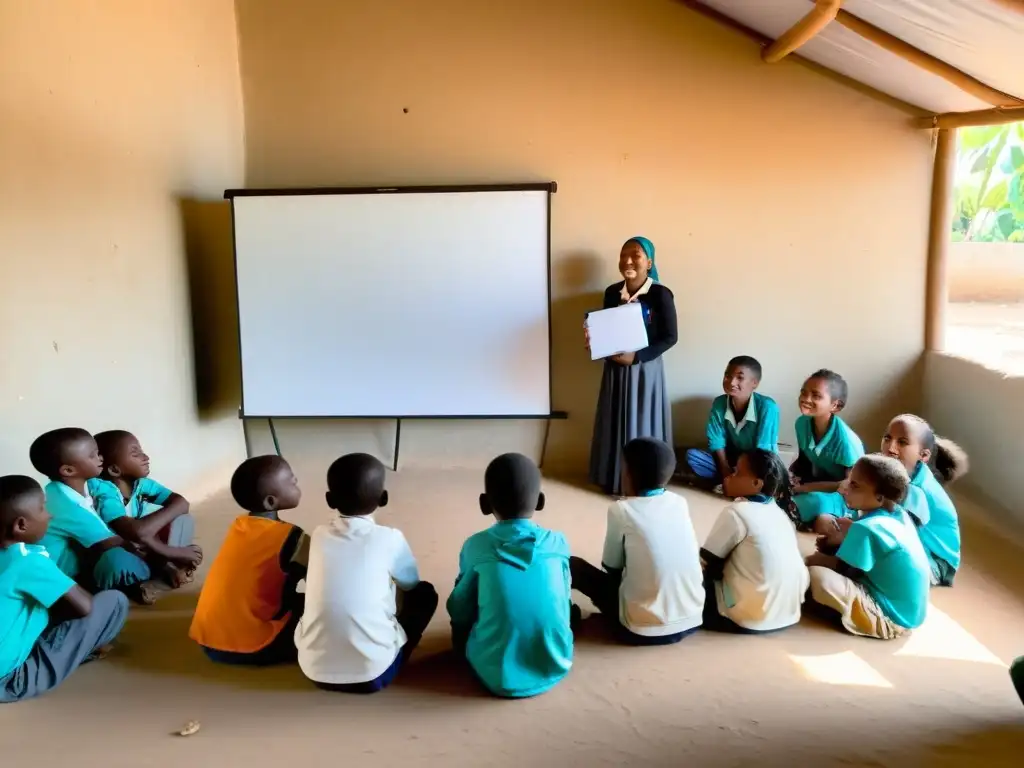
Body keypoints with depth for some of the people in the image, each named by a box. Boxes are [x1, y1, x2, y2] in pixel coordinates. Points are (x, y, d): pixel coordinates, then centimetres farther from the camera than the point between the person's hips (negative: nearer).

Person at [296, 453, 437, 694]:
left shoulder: (319, 536, 3)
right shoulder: (390, 539, -5)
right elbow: (411, 583, 15)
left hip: (314, 669, 4)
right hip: (372, 673, -3)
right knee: (425, 593, 17)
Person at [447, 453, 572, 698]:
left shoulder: (476, 546, -7)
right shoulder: (558, 543, -3)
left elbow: (458, 611, 3)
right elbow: (563, 603, 10)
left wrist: (462, 637, 25)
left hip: (497, 676, -1)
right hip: (554, 668, 2)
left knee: (461, 627, 26)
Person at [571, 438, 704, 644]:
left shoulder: (621, 510, -9)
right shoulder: (680, 503, 4)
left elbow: (611, 566, 2)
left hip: (644, 630, -5)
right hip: (692, 621, 5)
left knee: (574, 565, 9)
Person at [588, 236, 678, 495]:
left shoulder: (661, 294, -12)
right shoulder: (612, 293, 2)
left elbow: (670, 337, -11)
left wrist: (636, 357, -20)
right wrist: (594, 339, -10)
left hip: (646, 369, -4)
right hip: (615, 368, 5)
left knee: (643, 425, 3)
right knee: (616, 423, 11)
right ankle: (616, 480, 24)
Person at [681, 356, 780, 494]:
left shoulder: (767, 406, -23)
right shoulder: (719, 403, -11)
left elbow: (763, 451, -23)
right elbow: (717, 444, -10)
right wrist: (727, 475, -23)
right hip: (730, 461, 3)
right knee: (692, 455, -17)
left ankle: (713, 483, -23)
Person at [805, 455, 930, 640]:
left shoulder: (866, 528, -25)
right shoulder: (898, 515, 1)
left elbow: (842, 569, -14)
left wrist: (815, 559, 3)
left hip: (890, 618, -9)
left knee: (816, 576, -25)